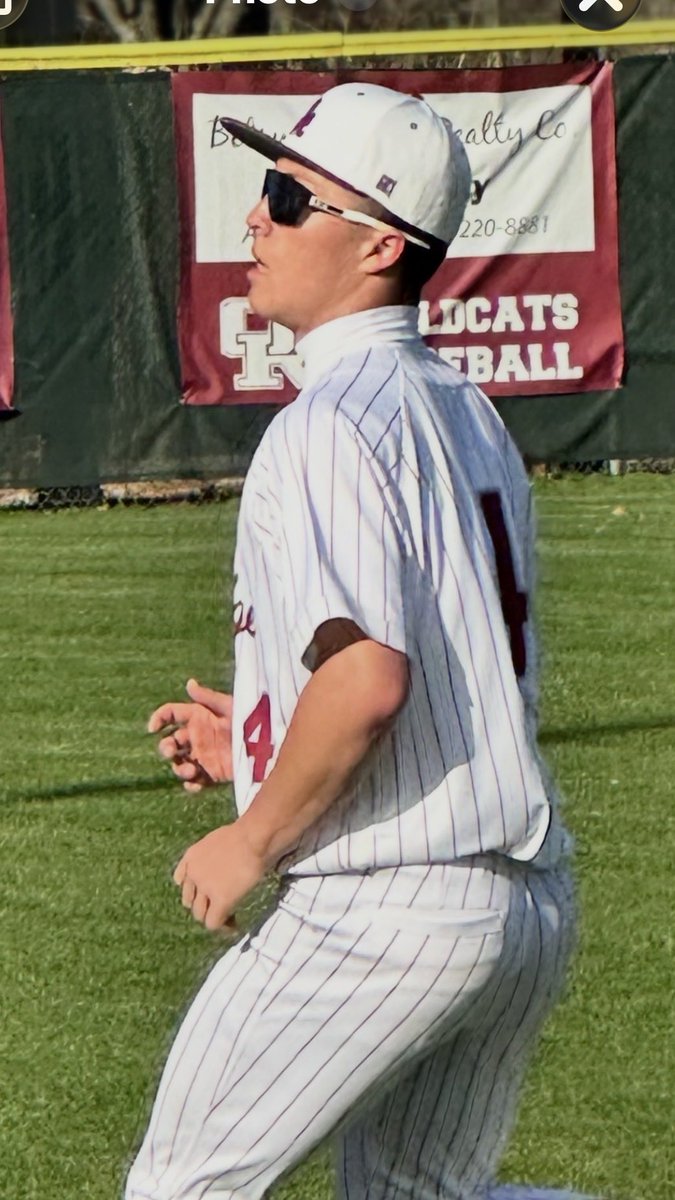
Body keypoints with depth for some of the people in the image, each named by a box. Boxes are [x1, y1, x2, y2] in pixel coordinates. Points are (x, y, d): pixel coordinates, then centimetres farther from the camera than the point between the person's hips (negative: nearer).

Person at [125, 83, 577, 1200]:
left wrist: (253, 838, -14)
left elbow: (369, 675, -27)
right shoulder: (471, 416, 16)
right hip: (534, 900, 9)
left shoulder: (331, 426, -14)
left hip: (387, 904, -9)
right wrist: (254, 741, 20)